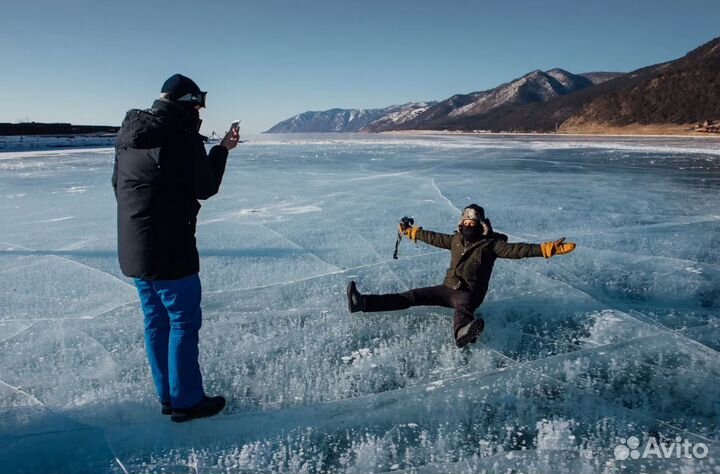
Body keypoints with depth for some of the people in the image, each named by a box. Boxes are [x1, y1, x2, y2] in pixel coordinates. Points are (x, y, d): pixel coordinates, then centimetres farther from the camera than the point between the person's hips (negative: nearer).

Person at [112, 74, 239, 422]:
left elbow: (118, 184, 17)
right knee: (184, 321, 3)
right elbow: (206, 188, -8)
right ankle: (187, 401, 13)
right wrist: (222, 150, 3)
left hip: (131, 247, 9)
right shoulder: (183, 136, -15)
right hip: (169, 248, -8)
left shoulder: (129, 135, 11)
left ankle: (167, 396, 26)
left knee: (156, 320, 16)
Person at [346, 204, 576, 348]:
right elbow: (435, 238, 27)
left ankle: (462, 333, -78)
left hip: (469, 293, -6)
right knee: (412, 297, -6)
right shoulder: (456, 240, 13)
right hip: (448, 288, 6)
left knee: (463, 306, -41)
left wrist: (546, 248, -30)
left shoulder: (490, 244, -5)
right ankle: (361, 303, -16)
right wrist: (412, 232, 36)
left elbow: (516, 250, -17)